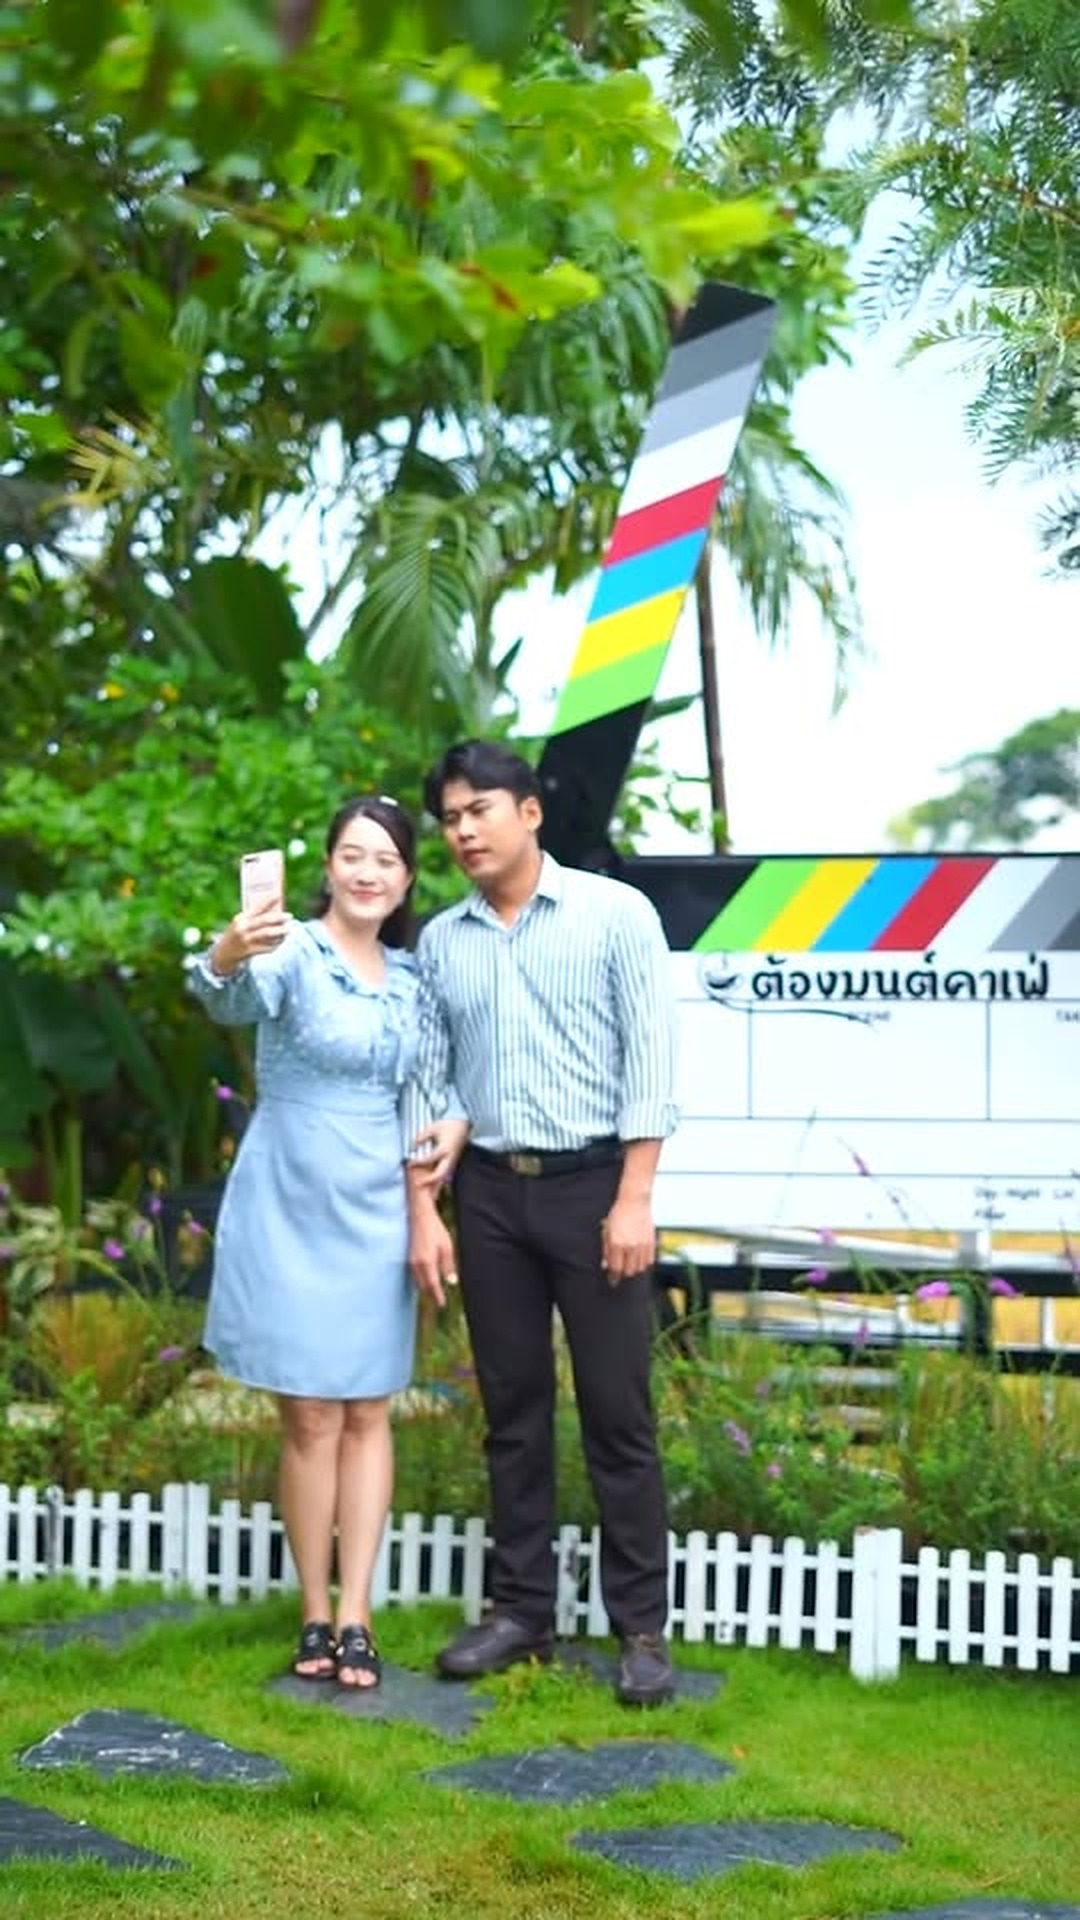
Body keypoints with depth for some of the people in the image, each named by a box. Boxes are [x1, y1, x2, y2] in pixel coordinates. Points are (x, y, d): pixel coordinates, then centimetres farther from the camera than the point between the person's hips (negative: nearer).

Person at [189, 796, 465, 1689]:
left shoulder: (413, 976, 6)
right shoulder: (293, 952, -12)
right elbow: (237, 1002, -35)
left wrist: (455, 1124, -4)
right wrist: (226, 958, -58)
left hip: (376, 1215, 5)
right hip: (289, 1212, -4)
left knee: (368, 1415, 5)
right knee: (310, 1419, 2)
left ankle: (356, 1617, 10)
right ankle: (315, 1615, 13)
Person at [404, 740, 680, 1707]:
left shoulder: (615, 912, -4)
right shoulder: (440, 941, 9)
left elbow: (650, 1058, -8)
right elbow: (426, 1082, 11)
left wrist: (634, 1199, -14)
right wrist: (423, 1212, 4)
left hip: (592, 1184, -4)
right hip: (490, 1192, 4)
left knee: (617, 1412, -1)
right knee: (513, 1410, 9)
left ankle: (643, 1627, 5)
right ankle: (521, 1609, 17)